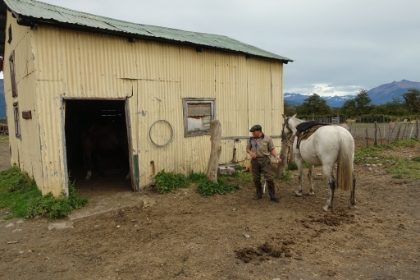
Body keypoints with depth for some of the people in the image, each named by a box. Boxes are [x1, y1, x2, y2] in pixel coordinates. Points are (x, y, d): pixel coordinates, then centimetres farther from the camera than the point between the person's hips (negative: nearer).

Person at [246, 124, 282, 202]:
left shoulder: (267, 138, -1)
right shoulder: (251, 139, 6)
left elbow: (272, 149, 1)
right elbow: (247, 148, 14)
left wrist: (276, 156, -14)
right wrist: (250, 152, -8)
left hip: (265, 160, -3)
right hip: (255, 160, 3)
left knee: (269, 178, -4)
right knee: (256, 179, 9)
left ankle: (272, 195, 7)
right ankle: (259, 194, 26)